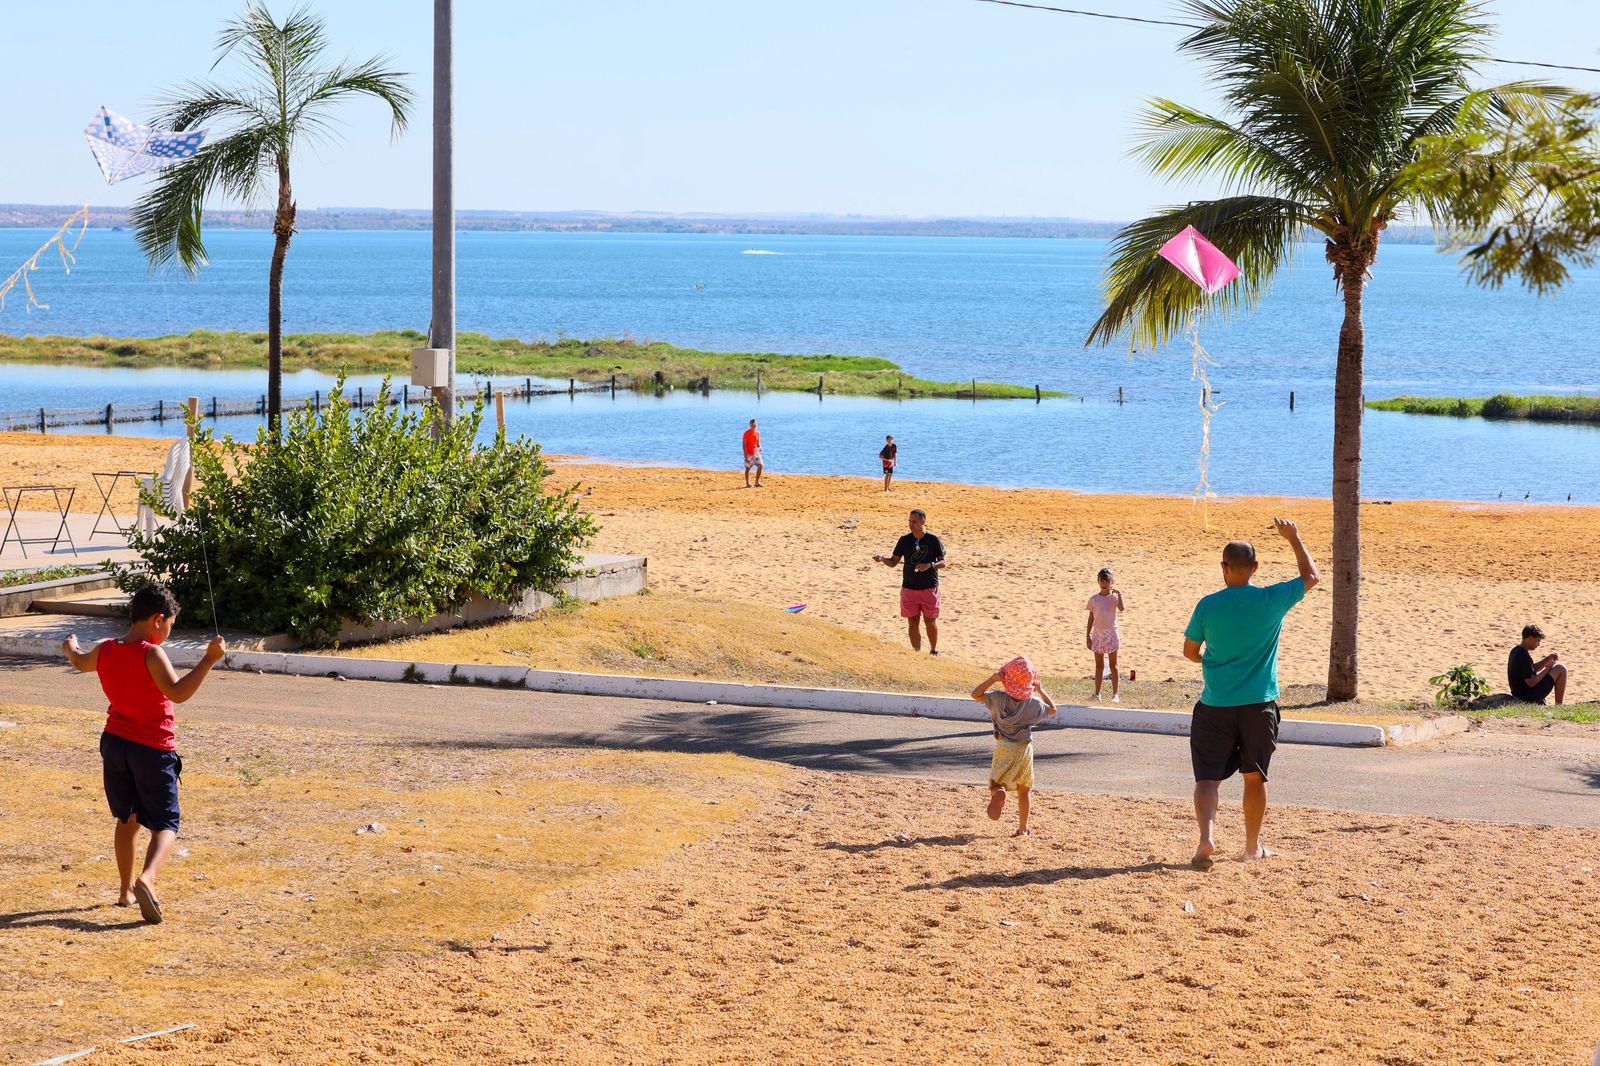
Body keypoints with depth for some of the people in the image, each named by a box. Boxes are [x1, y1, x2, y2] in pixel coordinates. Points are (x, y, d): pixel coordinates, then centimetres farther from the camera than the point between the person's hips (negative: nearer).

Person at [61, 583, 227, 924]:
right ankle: (146, 879, -29)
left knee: (128, 819, 22)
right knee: (165, 825, -3)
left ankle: (127, 890, 26)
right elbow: (178, 692, -32)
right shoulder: (151, 655, -19)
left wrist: (71, 648, 51)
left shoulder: (105, 650, 4)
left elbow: (81, 663, 28)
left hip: (114, 743, 6)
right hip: (153, 749, -6)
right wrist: (209, 659, -32)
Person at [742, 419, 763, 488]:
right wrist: (745, 454, -16)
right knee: (747, 468, 1)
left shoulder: (758, 433, 8)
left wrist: (759, 448, -1)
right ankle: (747, 483, 10)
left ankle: (757, 482, 0)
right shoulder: (747, 433, -8)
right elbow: (744, 444, -10)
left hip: (756, 453, 5)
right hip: (749, 453, -5)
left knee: (760, 465, -7)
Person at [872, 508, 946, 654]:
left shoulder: (933, 540, -7)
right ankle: (917, 652, 10)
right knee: (912, 623, 2)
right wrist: (882, 559, -16)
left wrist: (929, 565, -23)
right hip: (909, 588, 2)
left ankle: (933, 651, 23)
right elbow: (894, 561, 4)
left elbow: (942, 563, -4)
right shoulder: (905, 540, 1)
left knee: (930, 622, 5)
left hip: (929, 588, -2)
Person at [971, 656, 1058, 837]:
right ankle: (1023, 828, 16)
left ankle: (998, 793, -30)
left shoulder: (998, 699, -11)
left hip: (1004, 748, -1)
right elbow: (1052, 709, 11)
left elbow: (975, 694, -3)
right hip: (1025, 748, 1)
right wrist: (1041, 691, 18)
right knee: (1023, 790, 13)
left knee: (995, 782, 8)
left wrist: (993, 679, -6)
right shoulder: (1034, 703, -6)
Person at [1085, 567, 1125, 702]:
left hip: (1111, 633, -2)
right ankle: (1097, 693, 15)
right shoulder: (1094, 599, 3)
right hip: (1098, 634, 2)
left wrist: (1119, 594, -19)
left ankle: (1116, 694, 5)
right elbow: (1091, 618, 6)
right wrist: (1087, 635, 4)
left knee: (1113, 665, 2)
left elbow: (1121, 608, -24)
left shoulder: (1114, 597, -3)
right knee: (1099, 665, 10)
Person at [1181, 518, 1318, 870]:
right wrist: (1293, 539, 21)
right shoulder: (1272, 600, -6)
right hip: (1258, 705, 1)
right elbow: (1312, 577, 11)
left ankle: (1206, 836, -22)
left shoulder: (1208, 606, -6)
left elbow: (1189, 651, 6)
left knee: (1208, 778, 1)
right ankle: (1253, 845, 26)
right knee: (1254, 776, 16)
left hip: (1215, 706, -1)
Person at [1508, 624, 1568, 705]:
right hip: (1531, 697, -10)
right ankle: (1560, 707, 0)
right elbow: (1531, 682, -23)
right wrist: (1547, 668, -12)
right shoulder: (1524, 656, -22)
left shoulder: (1516, 651, 7)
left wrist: (1548, 658, 6)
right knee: (1561, 669, -3)